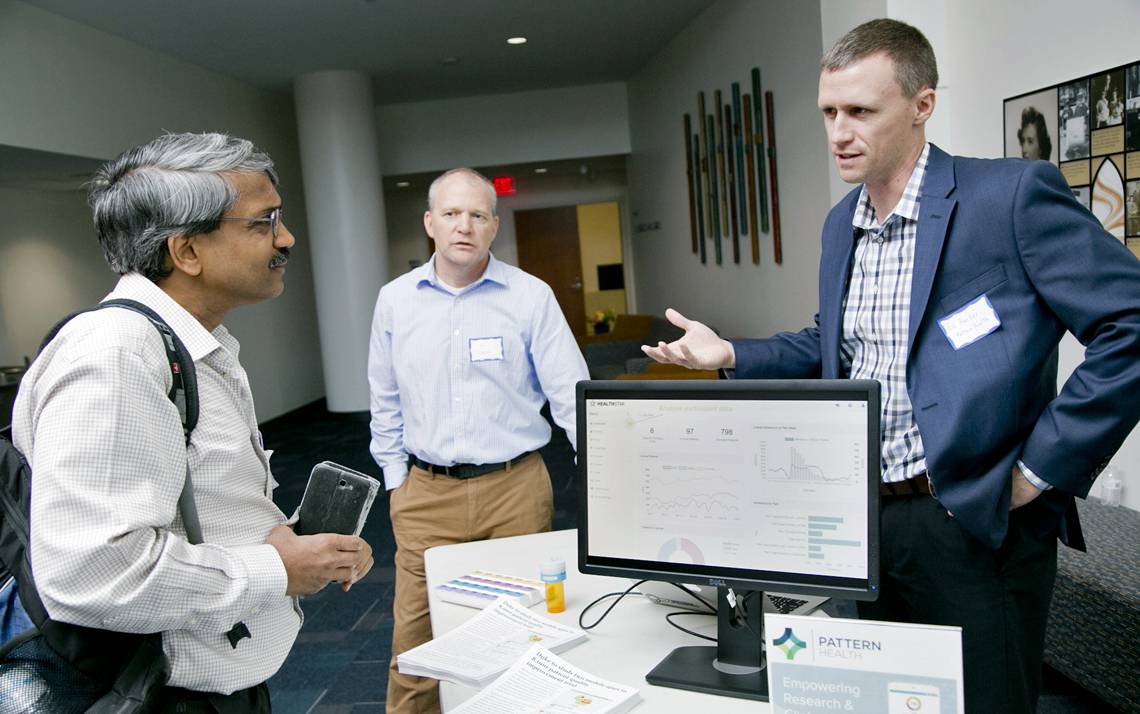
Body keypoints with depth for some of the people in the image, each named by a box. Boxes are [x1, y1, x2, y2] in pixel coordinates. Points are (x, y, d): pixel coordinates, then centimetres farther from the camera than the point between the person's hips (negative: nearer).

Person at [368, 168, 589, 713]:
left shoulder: (531, 296, -4)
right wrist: (396, 480, 9)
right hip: (426, 493, 2)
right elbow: (386, 403, 12)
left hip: (516, 487, -1)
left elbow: (570, 393, -6)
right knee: (416, 640, 7)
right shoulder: (395, 300, 4)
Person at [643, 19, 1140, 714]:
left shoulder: (1012, 194, -14)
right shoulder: (840, 223, 9)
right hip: (860, 516, 7)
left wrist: (1040, 470, -16)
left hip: (974, 522, -6)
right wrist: (731, 355, 5)